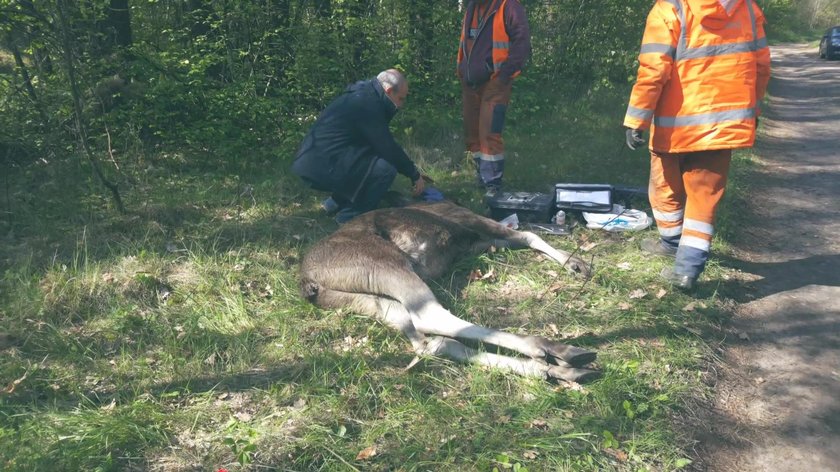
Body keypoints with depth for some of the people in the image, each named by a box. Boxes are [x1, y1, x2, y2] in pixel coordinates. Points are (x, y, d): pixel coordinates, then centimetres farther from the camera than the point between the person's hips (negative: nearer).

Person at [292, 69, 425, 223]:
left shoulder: (364, 95, 15)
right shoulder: (367, 104, -16)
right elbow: (388, 148, -14)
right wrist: (415, 175, -2)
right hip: (322, 168, -11)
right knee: (386, 168, -17)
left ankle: (335, 203, 21)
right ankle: (349, 217, -4)